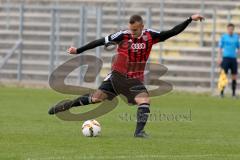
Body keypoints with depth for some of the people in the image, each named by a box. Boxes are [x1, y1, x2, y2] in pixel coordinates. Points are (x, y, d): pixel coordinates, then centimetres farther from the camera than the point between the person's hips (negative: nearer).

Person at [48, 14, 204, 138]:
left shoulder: (150, 36, -9)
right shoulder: (123, 35, -15)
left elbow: (172, 32, -7)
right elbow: (100, 42, -10)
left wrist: (190, 19, -14)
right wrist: (78, 50, -8)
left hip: (135, 79, 2)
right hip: (117, 76, -2)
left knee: (145, 100, -21)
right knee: (96, 97, -3)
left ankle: (139, 131, -18)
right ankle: (65, 106, 13)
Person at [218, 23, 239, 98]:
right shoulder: (223, 36, 3)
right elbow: (220, 48, 3)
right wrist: (219, 57, -6)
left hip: (233, 58, 3)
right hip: (225, 57, -3)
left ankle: (234, 93, 10)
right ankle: (222, 92, -3)